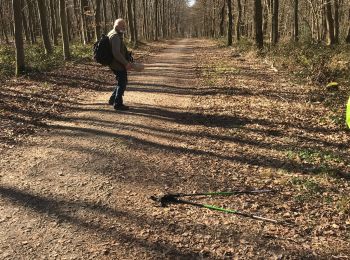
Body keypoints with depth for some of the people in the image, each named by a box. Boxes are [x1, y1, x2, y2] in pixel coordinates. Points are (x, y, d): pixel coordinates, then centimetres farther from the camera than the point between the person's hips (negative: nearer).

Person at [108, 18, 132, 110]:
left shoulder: (115, 34, 15)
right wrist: (126, 63, -24)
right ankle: (118, 104, 7)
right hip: (118, 64, -10)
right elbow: (116, 53, -27)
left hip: (117, 64, 10)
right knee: (122, 83, -1)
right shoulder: (115, 36, -19)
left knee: (122, 82, 19)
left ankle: (113, 100, 27)